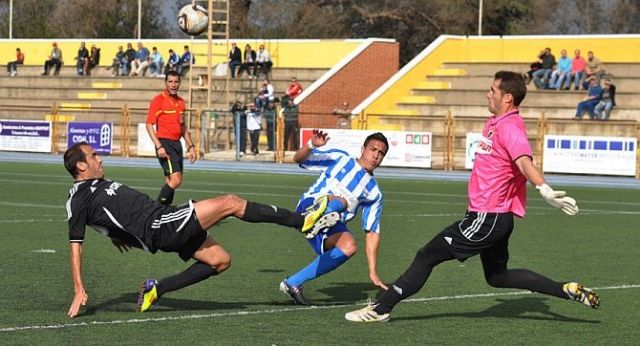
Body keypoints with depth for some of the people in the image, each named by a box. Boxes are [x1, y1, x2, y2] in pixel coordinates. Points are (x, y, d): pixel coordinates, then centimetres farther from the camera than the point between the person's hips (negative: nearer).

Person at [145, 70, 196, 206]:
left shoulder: (180, 102, 15)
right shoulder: (158, 100, -7)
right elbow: (149, 124, -12)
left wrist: (190, 146, 19)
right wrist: (159, 146, -20)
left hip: (177, 144, 8)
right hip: (165, 144, -8)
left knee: (171, 182, 8)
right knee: (175, 180, -19)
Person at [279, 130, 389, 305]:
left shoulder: (374, 193, 16)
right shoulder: (339, 159, 10)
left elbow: (372, 233, 14)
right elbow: (298, 158, 10)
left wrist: (373, 272, 7)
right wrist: (312, 145, -13)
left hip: (331, 229, 4)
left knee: (349, 245, -29)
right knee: (342, 201, -34)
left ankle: (293, 283, -21)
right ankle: (315, 220, -75)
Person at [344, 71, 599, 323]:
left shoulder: (509, 127, -20)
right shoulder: (496, 122, 11)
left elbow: (525, 163, -36)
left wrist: (545, 190, -49)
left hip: (487, 218, -10)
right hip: (495, 217, 10)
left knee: (426, 257, -4)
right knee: (498, 277, 22)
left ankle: (380, 309, 3)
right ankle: (568, 290, 17)